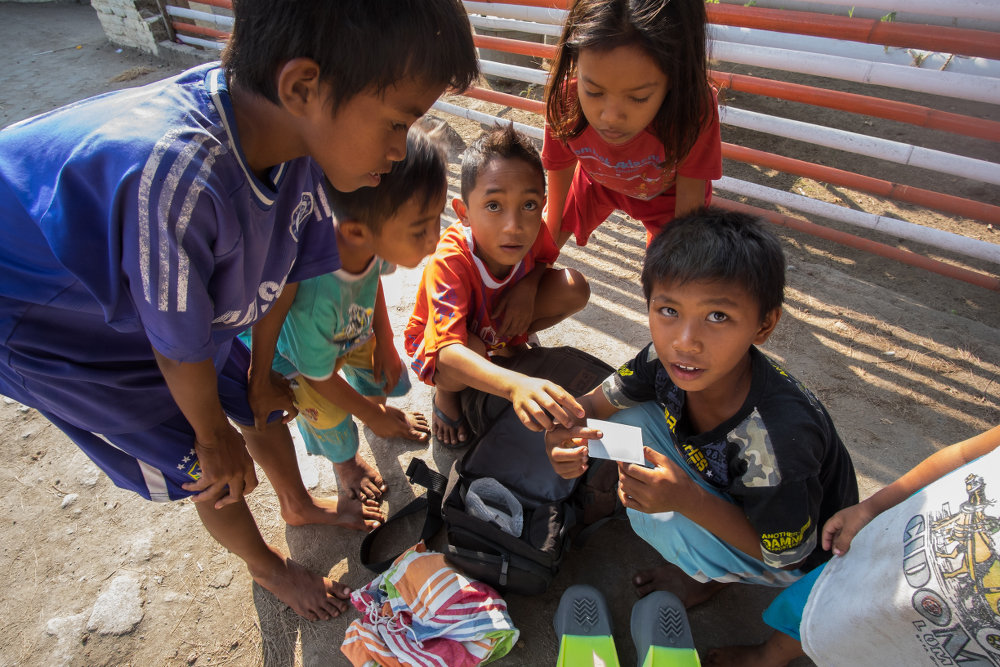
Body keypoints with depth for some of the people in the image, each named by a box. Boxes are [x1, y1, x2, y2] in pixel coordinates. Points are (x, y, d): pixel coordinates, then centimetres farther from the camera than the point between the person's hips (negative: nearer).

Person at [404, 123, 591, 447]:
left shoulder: (532, 232, -26)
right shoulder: (449, 261, -41)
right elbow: (449, 352, -51)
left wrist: (527, 286, -24)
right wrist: (515, 384, -70)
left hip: (499, 318, 5)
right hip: (439, 337, -4)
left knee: (574, 287, -16)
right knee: (472, 348, -41)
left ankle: (512, 338, 11)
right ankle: (444, 392, -3)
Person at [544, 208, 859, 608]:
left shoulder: (779, 438, -40)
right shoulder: (668, 358, -26)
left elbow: (786, 555, -24)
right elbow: (602, 401, -9)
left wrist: (687, 500, -39)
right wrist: (565, 430, -34)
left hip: (796, 552, -5)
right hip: (715, 480, 5)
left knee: (663, 520, -31)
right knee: (628, 420, -13)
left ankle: (710, 574, 7)